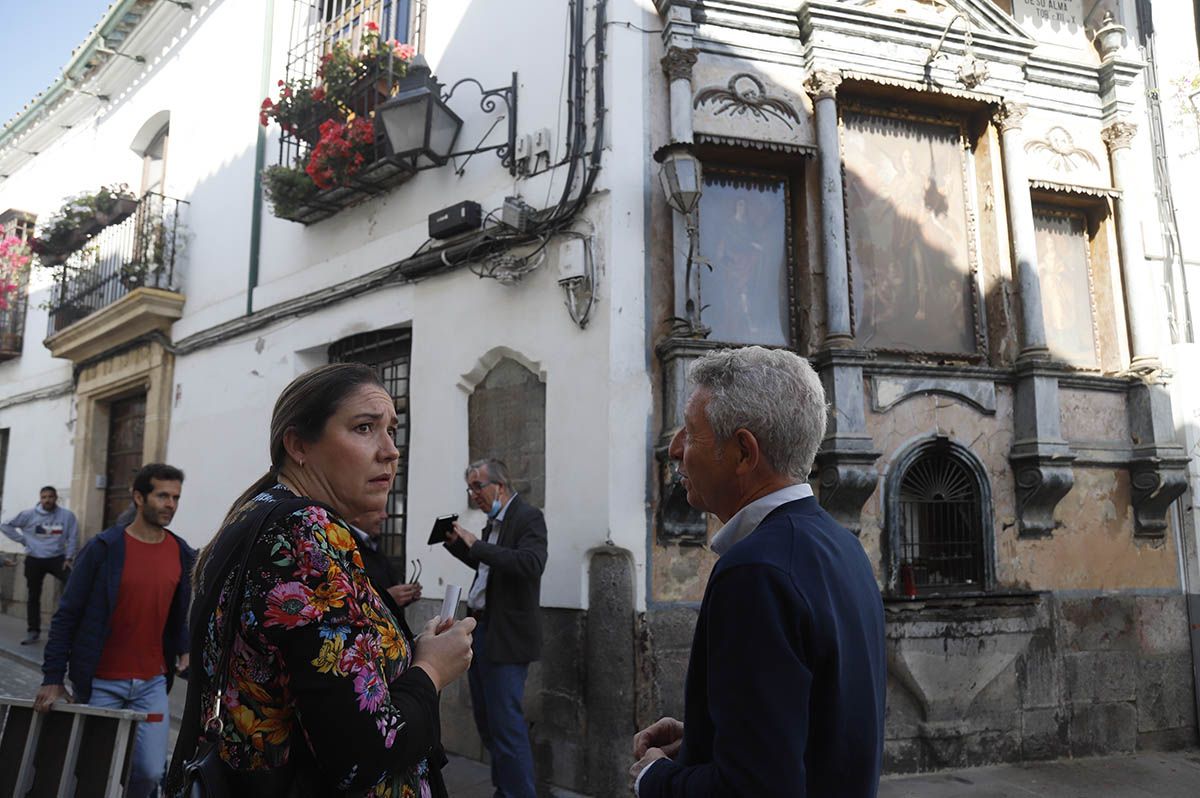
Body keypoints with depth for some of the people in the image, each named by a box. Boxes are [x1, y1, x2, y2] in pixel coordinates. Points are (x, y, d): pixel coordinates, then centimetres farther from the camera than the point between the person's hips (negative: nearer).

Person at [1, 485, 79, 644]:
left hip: (57, 558, -2)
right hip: (34, 560, 2)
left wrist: (69, 558, -6)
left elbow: (72, 538, 0)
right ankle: (33, 632, 20)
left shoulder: (67, 515, -7)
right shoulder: (29, 515, -4)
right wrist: (23, 539, -2)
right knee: (34, 597, 10)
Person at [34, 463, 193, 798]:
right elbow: (67, 616, -7)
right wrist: (53, 678, -10)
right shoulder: (104, 548, -11)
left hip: (152, 683, 3)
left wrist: (184, 648, 3)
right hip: (100, 683, -3)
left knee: (150, 771, 1)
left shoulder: (182, 554, 2)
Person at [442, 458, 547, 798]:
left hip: (505, 635, -9)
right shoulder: (494, 522, 13)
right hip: (480, 630, 9)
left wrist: (477, 544, -25)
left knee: (505, 722, -7)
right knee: (486, 720, 17)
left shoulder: (528, 517, -11)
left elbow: (531, 564, -27)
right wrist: (457, 542, 11)